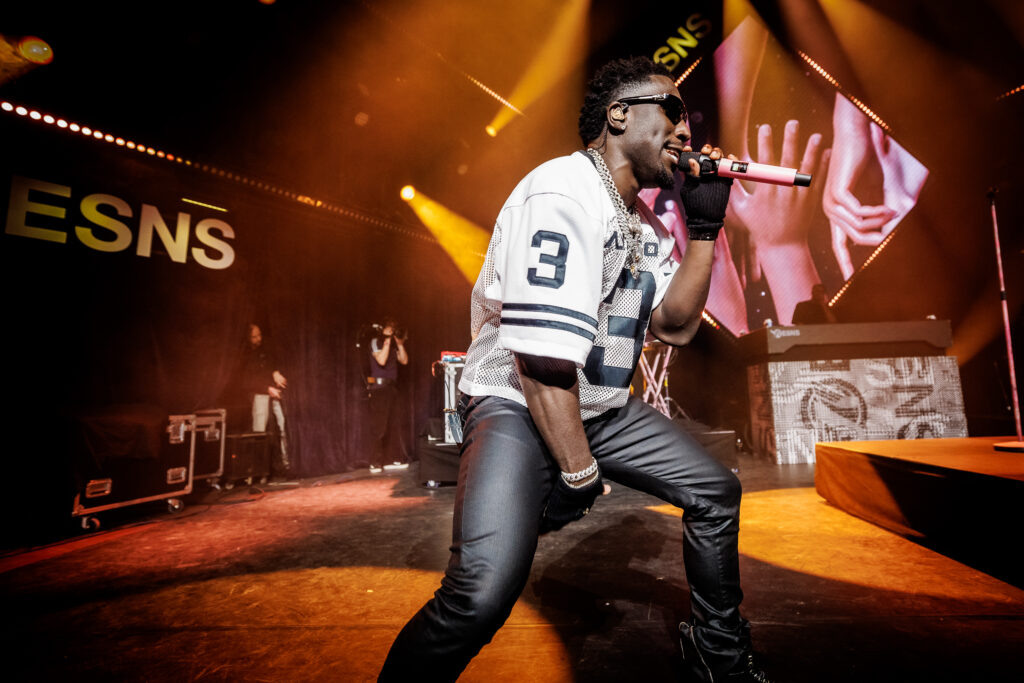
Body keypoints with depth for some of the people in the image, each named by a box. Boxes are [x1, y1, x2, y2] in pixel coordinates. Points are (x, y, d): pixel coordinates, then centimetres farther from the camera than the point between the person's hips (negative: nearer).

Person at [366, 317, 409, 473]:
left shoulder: (394, 344, 17)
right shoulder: (376, 341, -4)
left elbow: (404, 360, 9)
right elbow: (381, 360, -19)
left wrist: (400, 343, 1)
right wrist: (387, 341, -14)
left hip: (392, 387, 7)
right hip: (378, 387, -7)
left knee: (393, 425, 9)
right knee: (378, 426, -7)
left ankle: (392, 459, 16)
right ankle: (375, 463, -1)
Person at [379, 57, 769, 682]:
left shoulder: (646, 225, 10)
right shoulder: (564, 194, -21)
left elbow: (675, 326, 3)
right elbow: (541, 358, -26)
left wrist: (705, 226, -4)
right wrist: (578, 472, -17)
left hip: (604, 408, 9)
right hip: (518, 405, -9)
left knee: (716, 492, 11)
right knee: (484, 593, -29)